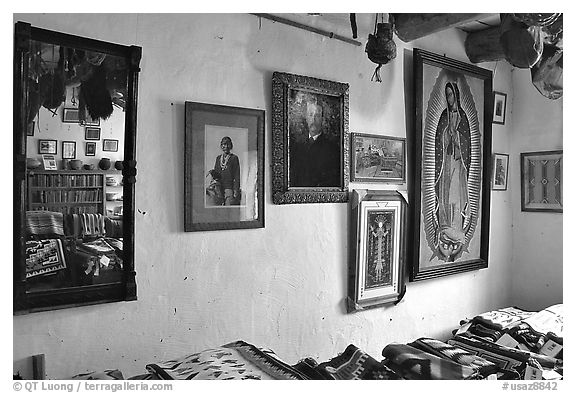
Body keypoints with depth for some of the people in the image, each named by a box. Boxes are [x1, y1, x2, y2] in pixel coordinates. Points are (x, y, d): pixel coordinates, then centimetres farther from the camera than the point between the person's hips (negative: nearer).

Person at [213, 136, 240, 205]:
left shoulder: (234, 158, 2)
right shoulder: (218, 158, 16)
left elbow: (237, 175, -3)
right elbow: (215, 173, 20)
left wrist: (236, 190, -10)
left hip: (230, 187, -4)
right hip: (219, 188, 4)